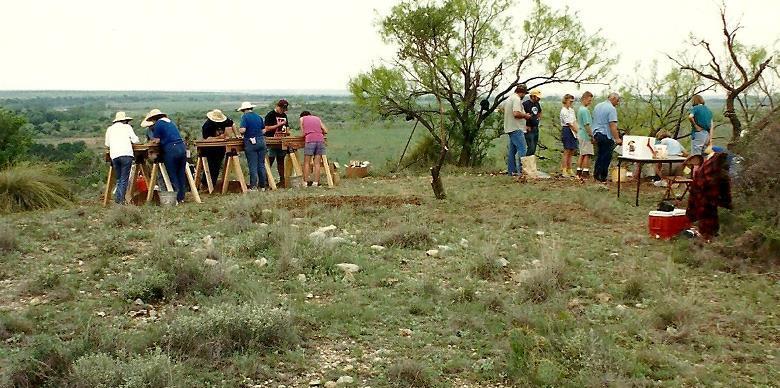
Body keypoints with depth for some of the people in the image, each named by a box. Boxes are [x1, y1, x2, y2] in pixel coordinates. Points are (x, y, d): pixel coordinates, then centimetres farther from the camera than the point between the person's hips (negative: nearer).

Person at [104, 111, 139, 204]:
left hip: (114, 155, 3)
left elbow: (107, 144, 23)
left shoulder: (110, 129, 21)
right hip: (126, 154, -3)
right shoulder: (127, 127, 14)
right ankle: (120, 199, -12)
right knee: (124, 179, -2)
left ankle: (118, 198, 4)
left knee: (119, 178, 14)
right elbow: (135, 140, 10)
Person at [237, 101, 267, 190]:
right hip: (261, 141, 5)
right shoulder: (258, 117, 11)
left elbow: (242, 130, -17)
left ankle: (253, 187, 1)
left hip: (251, 143, -5)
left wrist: (239, 129, 4)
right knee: (262, 164, 10)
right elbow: (263, 129, 11)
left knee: (253, 165, -1)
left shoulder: (245, 116, -6)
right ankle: (263, 185, 15)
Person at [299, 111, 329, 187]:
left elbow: (303, 133, 13)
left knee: (307, 163, 4)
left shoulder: (302, 118, 18)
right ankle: (316, 182, 0)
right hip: (320, 140, 3)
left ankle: (306, 181, -1)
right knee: (317, 163, 4)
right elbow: (325, 131, 17)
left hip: (310, 140, -3)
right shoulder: (317, 118, 24)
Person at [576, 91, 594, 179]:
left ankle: (579, 171, 16)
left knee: (582, 154, 14)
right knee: (587, 154, -5)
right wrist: (591, 136, -16)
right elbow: (587, 125, -21)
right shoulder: (585, 110, -17)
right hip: (586, 135, -10)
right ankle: (585, 173, -4)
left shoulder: (580, 109, 13)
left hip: (581, 135, 10)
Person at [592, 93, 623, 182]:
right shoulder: (611, 109, -14)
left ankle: (596, 174, 21)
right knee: (606, 157, -1)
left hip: (597, 134, 8)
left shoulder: (597, 106, 12)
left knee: (600, 155, 18)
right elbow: (612, 125, -21)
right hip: (606, 135, -8)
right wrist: (617, 138, -20)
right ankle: (603, 177, 1)